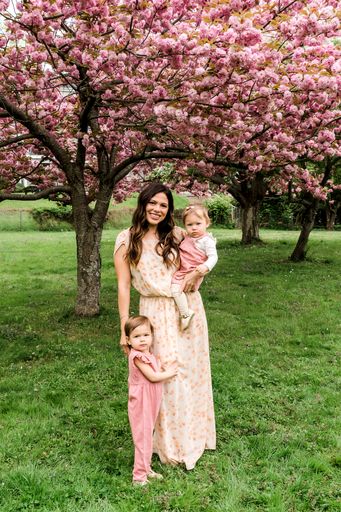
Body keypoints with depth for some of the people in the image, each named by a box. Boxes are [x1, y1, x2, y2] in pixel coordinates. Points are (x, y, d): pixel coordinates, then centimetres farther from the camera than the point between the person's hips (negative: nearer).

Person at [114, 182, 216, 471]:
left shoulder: (177, 235, 2)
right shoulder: (126, 240, -4)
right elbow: (123, 285, -5)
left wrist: (199, 272, -10)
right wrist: (125, 327, -8)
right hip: (156, 314, -3)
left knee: (193, 372, 13)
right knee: (167, 377, -3)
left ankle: (195, 435, 34)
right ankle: (173, 446, 18)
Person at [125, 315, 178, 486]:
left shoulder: (148, 353, 7)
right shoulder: (137, 356, -22)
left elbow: (154, 374, 7)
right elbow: (152, 377, -20)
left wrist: (167, 370, -8)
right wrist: (169, 373, -6)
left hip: (150, 402, 9)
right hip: (141, 403, -9)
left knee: (147, 436, 19)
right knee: (143, 438, -1)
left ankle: (145, 468, 33)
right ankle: (139, 476, 10)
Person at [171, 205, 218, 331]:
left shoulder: (207, 240, -14)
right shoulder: (188, 237, 11)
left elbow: (213, 257, -19)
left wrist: (205, 266, -35)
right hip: (182, 271, 9)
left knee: (176, 288, -25)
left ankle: (185, 314, -14)